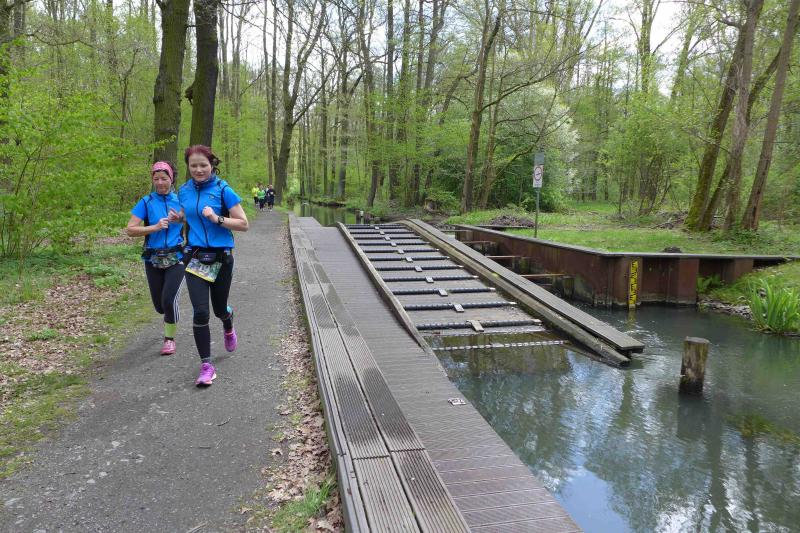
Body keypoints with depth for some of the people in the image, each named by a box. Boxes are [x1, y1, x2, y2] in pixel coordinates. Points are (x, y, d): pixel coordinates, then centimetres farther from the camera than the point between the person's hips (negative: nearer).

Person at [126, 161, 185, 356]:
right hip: (153, 259, 1)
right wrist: (155, 227, -17)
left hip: (176, 258, -1)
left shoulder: (180, 200, 2)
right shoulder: (146, 202, -1)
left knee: (169, 300, -15)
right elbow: (130, 230, -6)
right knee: (159, 305, 9)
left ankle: (169, 338, 8)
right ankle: (171, 316, 46)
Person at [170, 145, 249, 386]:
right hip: (195, 258, 2)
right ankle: (206, 366, 5)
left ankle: (228, 327, 52)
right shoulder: (184, 191, 4)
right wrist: (177, 217, 1)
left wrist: (217, 219, -24)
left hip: (221, 258, -2)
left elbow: (244, 224, -10)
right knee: (200, 312, -8)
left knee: (219, 309, 13)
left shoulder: (223, 190, -10)